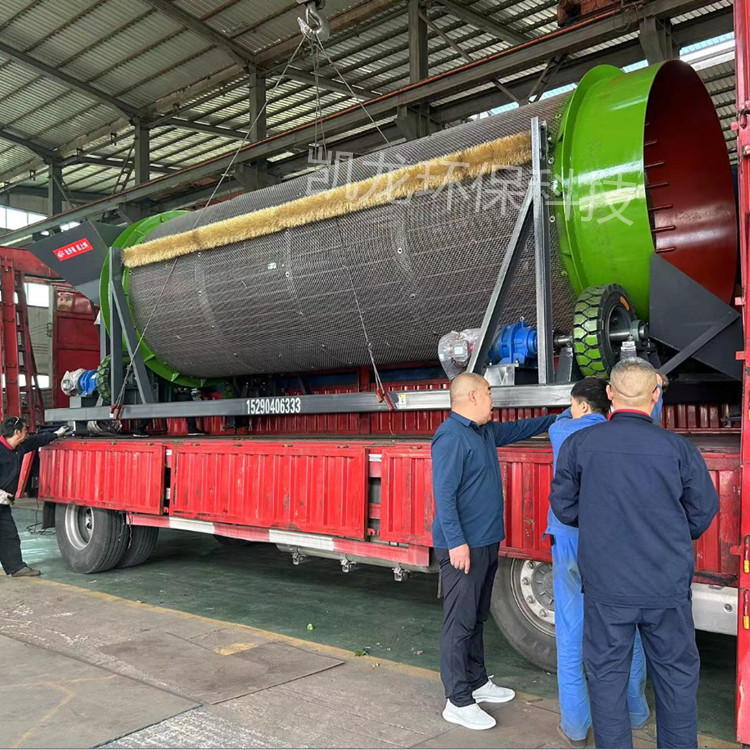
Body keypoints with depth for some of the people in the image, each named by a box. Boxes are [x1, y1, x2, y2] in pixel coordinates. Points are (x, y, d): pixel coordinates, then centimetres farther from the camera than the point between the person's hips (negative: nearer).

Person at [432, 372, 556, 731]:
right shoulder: (451, 436, -17)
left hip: (486, 543, 10)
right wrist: (456, 543, -23)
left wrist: (558, 419, 32)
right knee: (460, 623, -3)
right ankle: (458, 702, 5)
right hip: (463, 546, -10)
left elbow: (518, 428, 32)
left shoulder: (485, 431, 13)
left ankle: (477, 682, 31)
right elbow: (444, 494, -21)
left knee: (476, 619, 18)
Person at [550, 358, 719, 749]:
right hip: (668, 585, 0)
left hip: (606, 585, 0)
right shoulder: (679, 448, -8)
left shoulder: (578, 444, -7)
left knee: (607, 675, 13)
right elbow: (702, 514, 1)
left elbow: (564, 507, 1)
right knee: (676, 673, 18)